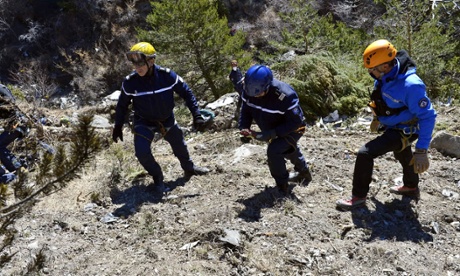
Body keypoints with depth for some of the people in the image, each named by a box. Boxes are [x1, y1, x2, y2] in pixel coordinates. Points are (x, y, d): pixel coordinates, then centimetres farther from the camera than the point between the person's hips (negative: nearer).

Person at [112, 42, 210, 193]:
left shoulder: (167, 75, -24)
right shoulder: (130, 82, -21)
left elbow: (186, 93, -12)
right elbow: (122, 105, -3)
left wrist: (196, 115, -16)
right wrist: (118, 126, 1)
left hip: (167, 120, 1)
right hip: (144, 122, -1)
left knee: (180, 146, 18)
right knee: (142, 152, -20)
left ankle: (189, 168, 50)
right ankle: (157, 177, 10)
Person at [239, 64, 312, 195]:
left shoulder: (284, 95, -40)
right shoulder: (249, 90, -23)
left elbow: (295, 122, -34)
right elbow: (246, 110, -8)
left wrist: (271, 134, -40)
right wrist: (244, 128, -27)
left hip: (292, 130, -7)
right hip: (272, 129, 7)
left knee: (273, 151, -28)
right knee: (289, 150, 30)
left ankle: (282, 186, -7)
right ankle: (303, 173, 61)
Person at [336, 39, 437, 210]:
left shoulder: (410, 86, -36)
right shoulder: (385, 77, -12)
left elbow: (427, 117, -31)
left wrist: (421, 150, -32)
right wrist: (377, 118, 21)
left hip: (403, 131, -9)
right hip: (391, 125, 9)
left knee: (365, 154, -18)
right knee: (403, 155, 31)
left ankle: (359, 197, -1)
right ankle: (411, 187, 59)